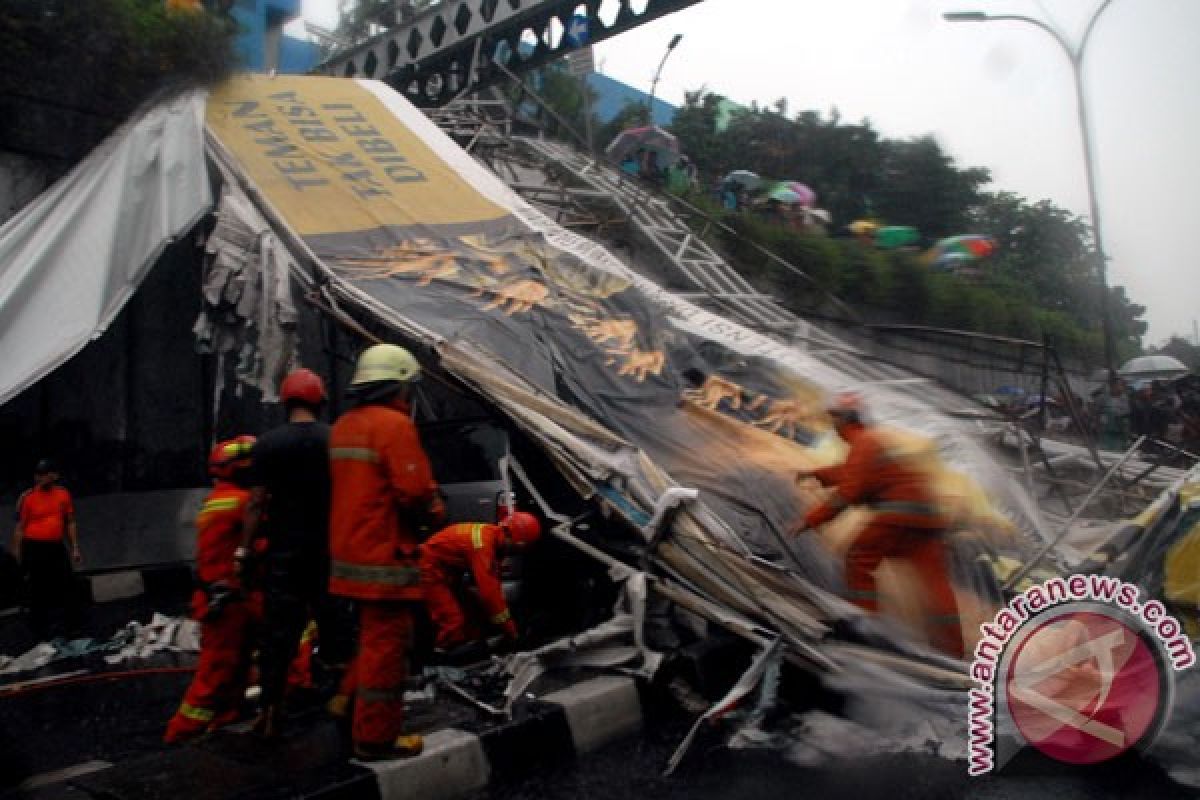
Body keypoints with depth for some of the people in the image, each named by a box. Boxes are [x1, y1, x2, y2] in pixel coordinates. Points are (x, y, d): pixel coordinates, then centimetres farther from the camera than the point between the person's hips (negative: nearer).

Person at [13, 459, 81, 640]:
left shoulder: (64, 495, 4)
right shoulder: (27, 497, -7)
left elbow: (70, 523, 11)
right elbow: (20, 527, -3)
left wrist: (75, 548, 9)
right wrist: (17, 553, -4)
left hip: (56, 546, 4)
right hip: (34, 548, -3)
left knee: (67, 584, 8)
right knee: (38, 588, 4)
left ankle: (73, 623, 22)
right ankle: (39, 627, 16)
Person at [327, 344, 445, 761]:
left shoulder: (344, 425, 12)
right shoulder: (394, 424, -17)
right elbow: (416, 492, -24)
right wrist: (435, 511, -2)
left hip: (350, 550, 9)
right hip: (384, 555, -9)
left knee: (374, 632, 25)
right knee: (387, 641, 2)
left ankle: (349, 700, 29)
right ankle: (376, 736, 12)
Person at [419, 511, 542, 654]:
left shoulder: (494, 540, -2)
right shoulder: (483, 542, -31)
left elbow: (493, 584, 5)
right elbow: (488, 589, -34)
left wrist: (507, 620, 3)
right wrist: (510, 629, -28)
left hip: (449, 572, 10)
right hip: (432, 568, -10)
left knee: (471, 621, 12)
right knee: (453, 624, -17)